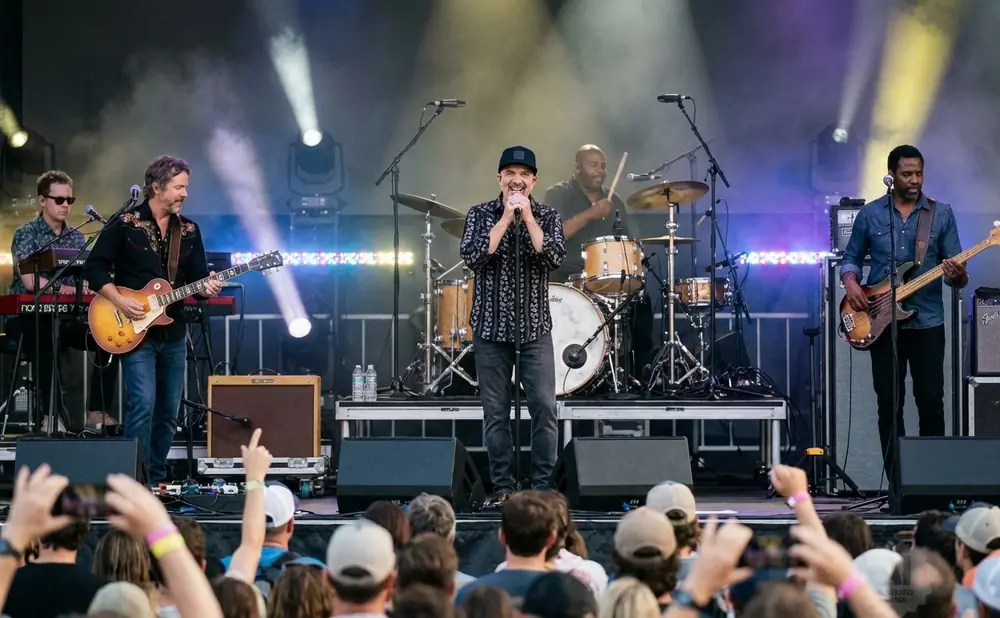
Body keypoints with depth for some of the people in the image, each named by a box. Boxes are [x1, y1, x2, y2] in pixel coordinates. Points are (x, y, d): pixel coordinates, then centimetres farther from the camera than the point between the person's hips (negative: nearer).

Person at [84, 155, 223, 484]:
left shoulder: (189, 231, 10)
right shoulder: (125, 225, -6)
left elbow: (197, 277, 11)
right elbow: (94, 267, -5)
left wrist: (206, 287, -12)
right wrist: (121, 302, -15)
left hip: (173, 333, 6)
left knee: (168, 412, 9)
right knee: (143, 405, -17)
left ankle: (157, 481, 20)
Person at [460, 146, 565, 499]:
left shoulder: (547, 217, 4)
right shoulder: (480, 215, 3)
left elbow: (555, 258, -12)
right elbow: (472, 257, -13)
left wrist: (527, 217, -14)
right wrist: (506, 218, -14)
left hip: (535, 327, 0)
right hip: (491, 327, 0)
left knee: (544, 407, -7)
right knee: (495, 412, 3)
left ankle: (542, 487, 1)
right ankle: (503, 488, 10)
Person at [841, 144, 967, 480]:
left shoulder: (942, 214, 3)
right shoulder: (870, 214, 5)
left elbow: (957, 274, 3)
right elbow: (851, 258, 12)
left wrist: (957, 274, -20)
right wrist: (851, 283, -8)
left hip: (927, 322, 0)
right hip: (882, 322, 1)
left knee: (931, 400, -3)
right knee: (889, 403, 2)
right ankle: (896, 482, 8)